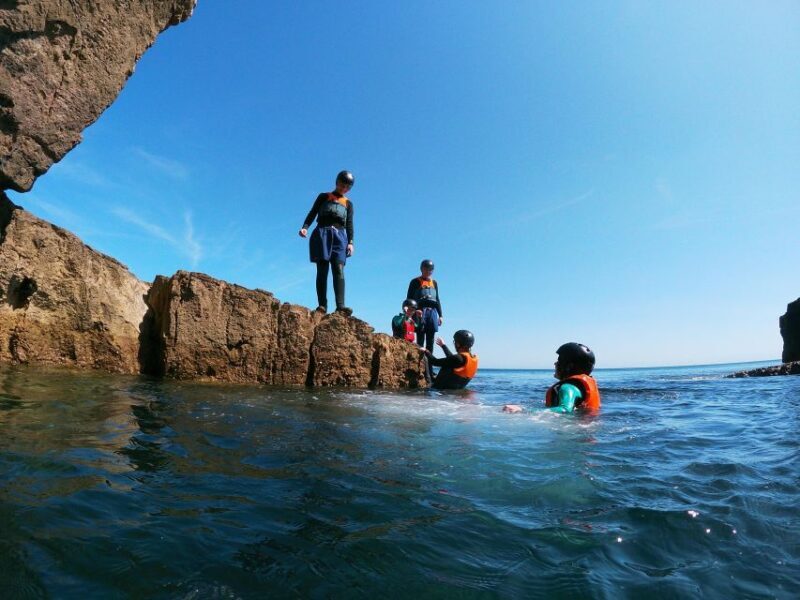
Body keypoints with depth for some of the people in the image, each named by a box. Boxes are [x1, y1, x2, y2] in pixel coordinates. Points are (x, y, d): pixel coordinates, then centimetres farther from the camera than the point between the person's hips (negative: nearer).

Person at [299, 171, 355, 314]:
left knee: (339, 269, -14)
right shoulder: (323, 197, 18)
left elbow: (349, 224, 14)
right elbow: (312, 214, 9)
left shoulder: (348, 204, 22)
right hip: (322, 234, -1)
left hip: (340, 236, 1)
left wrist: (350, 242, 0)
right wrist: (305, 227, -9)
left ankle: (340, 306, -25)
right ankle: (322, 305, -10)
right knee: (322, 270, -7)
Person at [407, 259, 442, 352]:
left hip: (433, 312, 5)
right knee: (420, 340, -6)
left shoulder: (434, 282, 19)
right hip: (421, 312, -5)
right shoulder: (415, 282, 4)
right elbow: (409, 299, 1)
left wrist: (440, 315, 15)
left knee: (430, 340, 5)